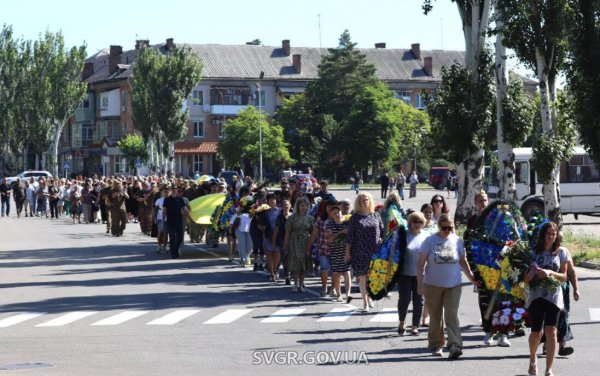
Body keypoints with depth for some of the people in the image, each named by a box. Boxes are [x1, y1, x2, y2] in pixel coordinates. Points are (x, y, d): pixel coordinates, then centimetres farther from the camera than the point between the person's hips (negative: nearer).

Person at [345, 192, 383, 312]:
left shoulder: (376, 216, 6)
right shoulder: (355, 217, 1)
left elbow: (383, 232, 12)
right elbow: (350, 236, 1)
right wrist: (347, 253, -1)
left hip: (375, 252, 1)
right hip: (360, 252, -1)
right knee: (362, 277, 1)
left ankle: (369, 297, 25)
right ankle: (365, 302, 9)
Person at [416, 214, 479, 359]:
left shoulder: (457, 241, 5)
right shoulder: (430, 241, -4)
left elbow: (463, 261, 17)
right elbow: (420, 264, -3)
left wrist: (471, 277, 13)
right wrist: (420, 284, -9)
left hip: (453, 285, 1)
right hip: (433, 285, -1)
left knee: (452, 316, -9)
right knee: (435, 317, 7)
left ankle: (455, 346, -17)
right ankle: (436, 346, 19)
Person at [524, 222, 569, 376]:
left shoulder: (561, 252, 4)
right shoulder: (533, 252, 4)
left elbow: (564, 276, 4)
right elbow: (525, 278, 6)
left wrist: (550, 273, -14)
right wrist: (532, 273, -17)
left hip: (553, 297, -1)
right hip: (535, 296, 1)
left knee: (550, 330, -14)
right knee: (536, 332, 5)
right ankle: (533, 359, 36)